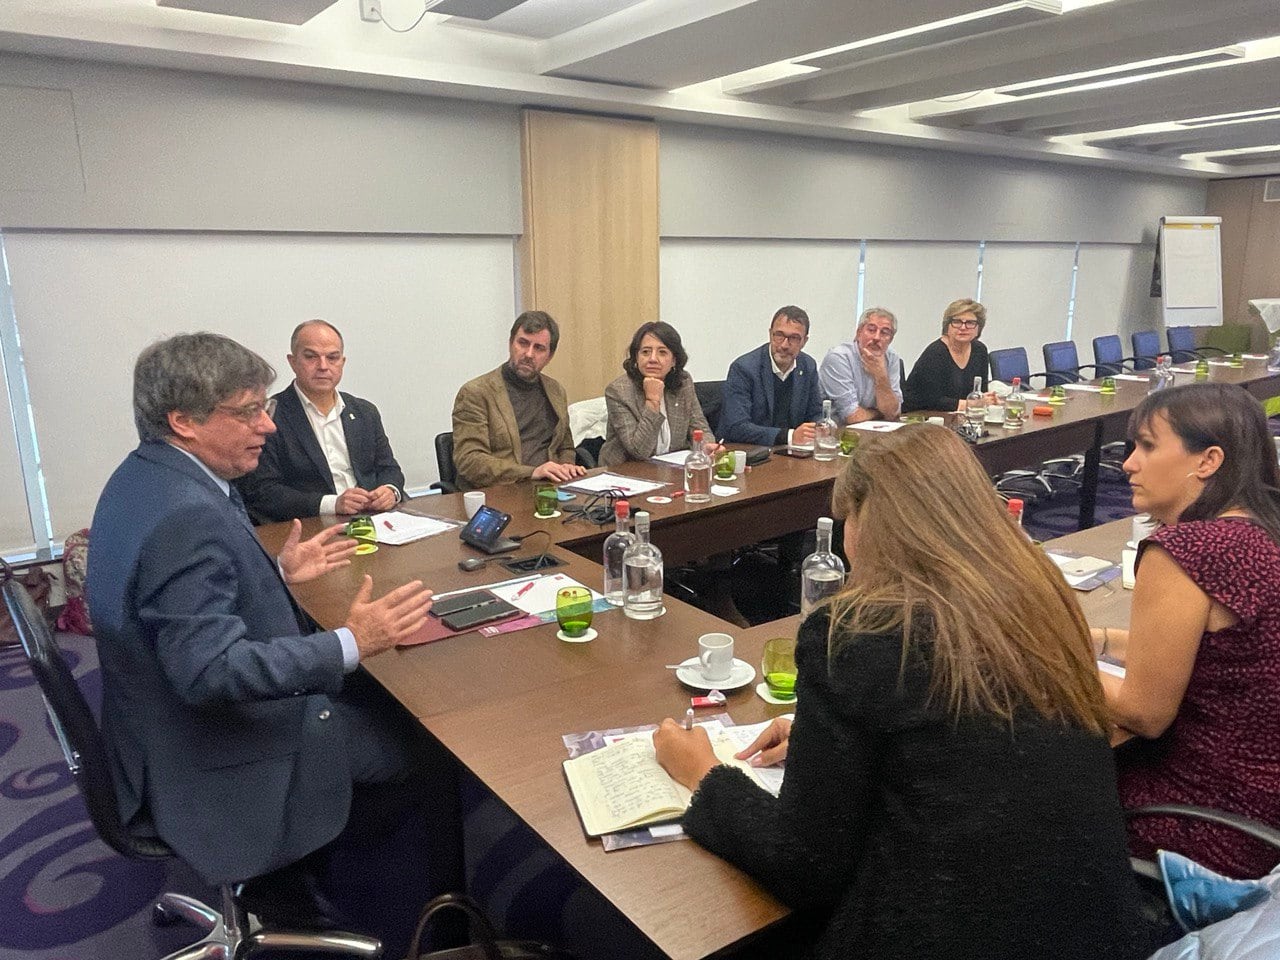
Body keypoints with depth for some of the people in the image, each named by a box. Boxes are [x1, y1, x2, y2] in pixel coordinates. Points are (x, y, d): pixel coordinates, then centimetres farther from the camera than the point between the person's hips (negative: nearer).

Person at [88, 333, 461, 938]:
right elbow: (212, 669, -34)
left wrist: (278, 572, 10)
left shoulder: (144, 476, 2)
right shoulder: (186, 516, -30)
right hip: (217, 754, -10)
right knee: (432, 744, 0)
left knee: (379, 702, 19)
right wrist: (349, 645, -35)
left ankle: (287, 874, 24)